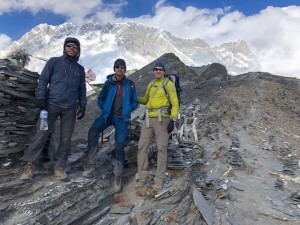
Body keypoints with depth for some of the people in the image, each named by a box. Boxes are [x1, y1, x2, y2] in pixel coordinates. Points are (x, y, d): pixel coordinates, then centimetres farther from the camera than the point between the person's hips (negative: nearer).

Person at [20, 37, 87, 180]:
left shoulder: (80, 69, 15)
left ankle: (59, 167, 13)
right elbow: (43, 80, 0)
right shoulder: (54, 62, 6)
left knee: (66, 138, 3)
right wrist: (40, 98, -10)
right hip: (52, 104, -3)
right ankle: (29, 164, 7)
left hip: (70, 108, 3)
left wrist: (82, 106, 9)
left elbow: (82, 89, 17)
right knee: (41, 134, -5)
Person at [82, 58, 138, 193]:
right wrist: (105, 109, -3)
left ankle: (118, 178, 6)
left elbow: (135, 102, 8)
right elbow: (100, 99, 10)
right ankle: (91, 165, -15)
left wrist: (127, 111, -5)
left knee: (120, 145, -4)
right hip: (107, 115, 1)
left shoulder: (130, 84, 0)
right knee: (92, 132, -23)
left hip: (121, 119, -1)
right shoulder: (109, 82, 0)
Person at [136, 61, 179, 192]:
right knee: (142, 146, 3)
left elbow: (175, 103, -4)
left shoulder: (168, 84, 0)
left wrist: (173, 119, -15)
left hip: (162, 119, -6)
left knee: (161, 148, -3)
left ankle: (159, 180, 6)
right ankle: (143, 177, 15)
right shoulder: (151, 84, 18)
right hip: (148, 118, 6)